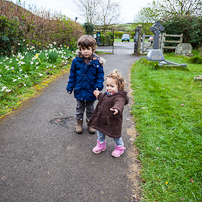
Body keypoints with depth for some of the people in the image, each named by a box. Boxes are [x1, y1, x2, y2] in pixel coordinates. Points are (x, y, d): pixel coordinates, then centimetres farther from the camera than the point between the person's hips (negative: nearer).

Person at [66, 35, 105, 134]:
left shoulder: (97, 61, -12)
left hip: (91, 91, 0)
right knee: (79, 107, 18)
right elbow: (72, 75, -1)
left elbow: (100, 75, -5)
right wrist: (70, 87, 2)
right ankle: (79, 123, 37)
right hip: (79, 90, 1)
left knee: (90, 108, 18)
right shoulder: (76, 61, -9)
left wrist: (98, 87, -15)